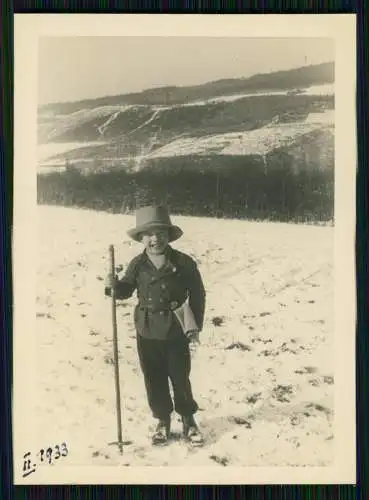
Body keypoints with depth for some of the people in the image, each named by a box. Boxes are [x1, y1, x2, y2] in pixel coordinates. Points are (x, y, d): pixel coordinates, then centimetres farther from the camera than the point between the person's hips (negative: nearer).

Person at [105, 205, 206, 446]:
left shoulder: (184, 263, -13)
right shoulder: (137, 265, -4)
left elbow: (197, 295, -5)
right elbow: (126, 290, 8)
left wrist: (196, 326, -4)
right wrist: (114, 285, -15)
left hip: (176, 333, -2)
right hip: (147, 333, 3)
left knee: (180, 379, 11)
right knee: (154, 381, 13)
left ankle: (189, 421, 33)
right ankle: (163, 421, 33)